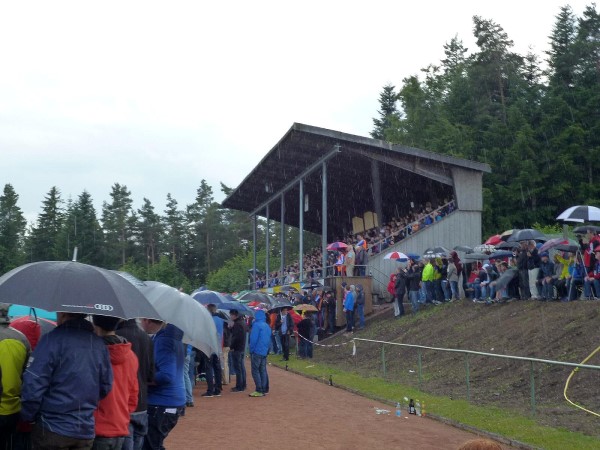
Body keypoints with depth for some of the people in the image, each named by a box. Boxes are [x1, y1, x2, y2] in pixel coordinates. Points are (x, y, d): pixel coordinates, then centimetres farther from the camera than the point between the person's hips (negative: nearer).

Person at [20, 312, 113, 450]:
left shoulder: (52, 339, -13)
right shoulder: (100, 345, 3)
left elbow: (33, 385, -15)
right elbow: (106, 387, 7)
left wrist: (28, 417, 0)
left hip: (53, 430, -5)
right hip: (86, 431, 5)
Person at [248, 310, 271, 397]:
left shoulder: (256, 325, -12)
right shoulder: (267, 326, 12)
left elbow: (253, 339, -15)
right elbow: (269, 339, 16)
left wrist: (251, 350, -6)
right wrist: (267, 349, 18)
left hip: (257, 351, -8)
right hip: (264, 352, 8)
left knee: (255, 371, -5)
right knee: (263, 371, 12)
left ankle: (259, 391, -9)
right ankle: (265, 389, 13)